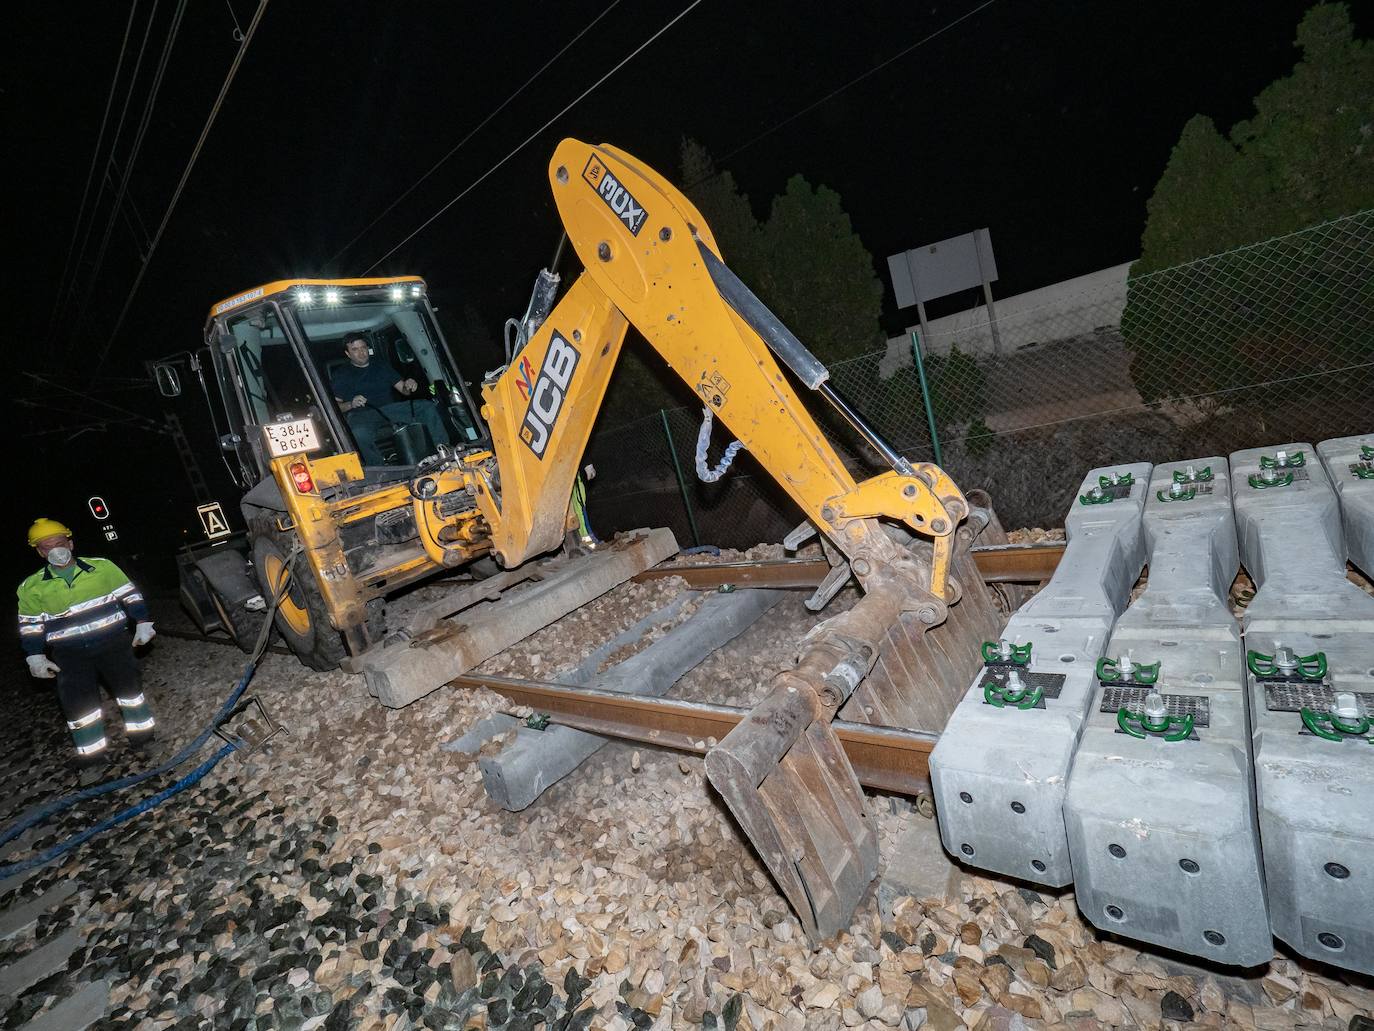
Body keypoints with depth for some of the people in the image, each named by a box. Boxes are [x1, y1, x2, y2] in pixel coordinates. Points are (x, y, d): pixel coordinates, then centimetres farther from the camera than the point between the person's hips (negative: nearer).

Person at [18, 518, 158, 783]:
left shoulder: (102, 567, -3)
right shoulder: (32, 587, 0)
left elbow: (130, 594, 3)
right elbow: (30, 625, 6)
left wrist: (142, 623, -2)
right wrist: (35, 657, 0)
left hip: (113, 642, 0)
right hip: (71, 654, 1)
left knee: (129, 686, 7)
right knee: (78, 703, 1)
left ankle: (143, 735, 25)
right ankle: (93, 757, 15)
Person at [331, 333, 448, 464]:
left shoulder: (382, 364, 21)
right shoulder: (342, 375, 11)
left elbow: (403, 389, 18)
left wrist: (409, 386, -7)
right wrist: (350, 405, -19)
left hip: (388, 408, 4)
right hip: (362, 414, -4)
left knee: (428, 408, -18)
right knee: (360, 433, -42)